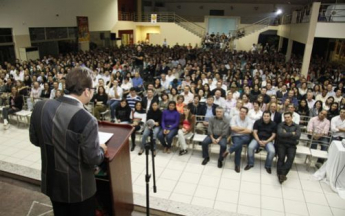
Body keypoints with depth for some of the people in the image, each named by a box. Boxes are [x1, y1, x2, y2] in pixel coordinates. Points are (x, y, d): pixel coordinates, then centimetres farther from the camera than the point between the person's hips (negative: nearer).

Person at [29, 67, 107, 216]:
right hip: (78, 187, -5)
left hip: (51, 182, 6)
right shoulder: (86, 120, -30)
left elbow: (34, 140, 4)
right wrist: (102, 149, -3)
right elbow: (92, 159, -23)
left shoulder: (40, 107, -10)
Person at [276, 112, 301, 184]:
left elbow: (297, 136, -8)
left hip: (291, 145, 1)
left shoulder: (297, 126, 11)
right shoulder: (281, 125, 7)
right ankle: (282, 174, -20)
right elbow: (280, 134, -13)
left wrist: (286, 134, -6)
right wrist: (291, 134, -7)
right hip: (281, 144, -1)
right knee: (281, 157, -27)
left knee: (291, 157, -28)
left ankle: (282, 174, -30)